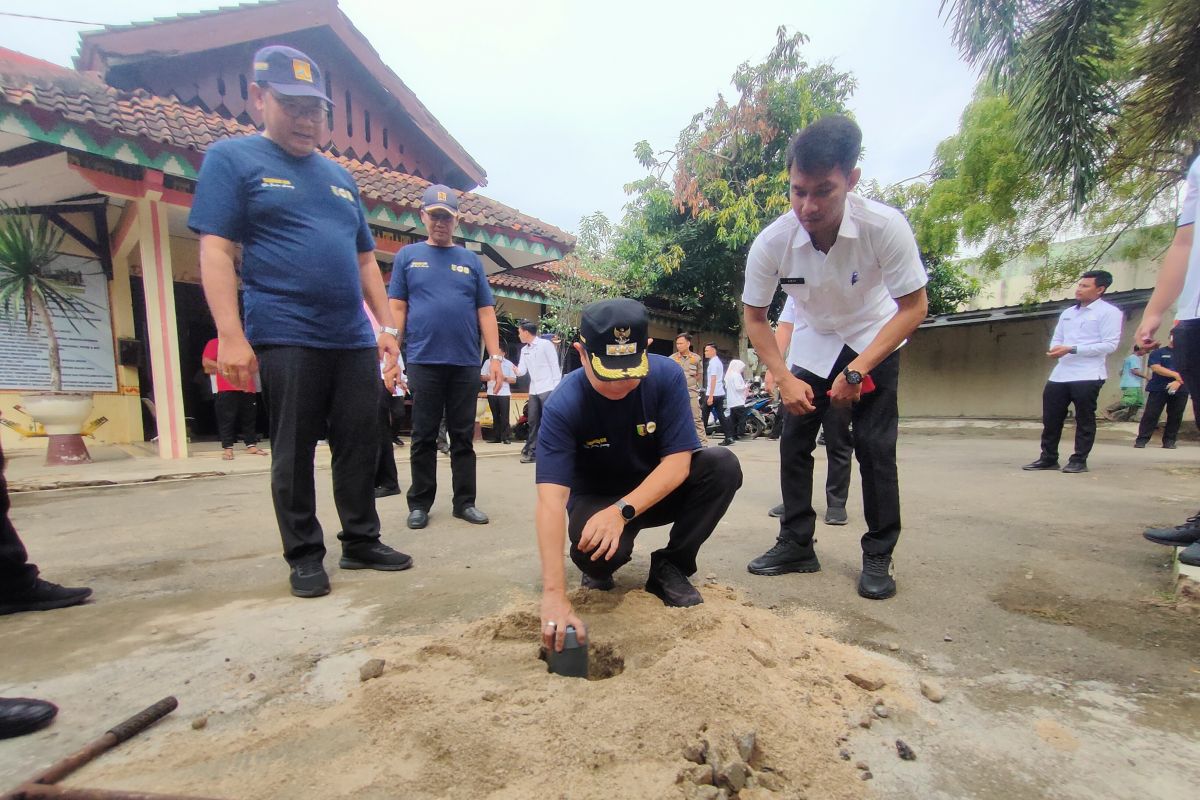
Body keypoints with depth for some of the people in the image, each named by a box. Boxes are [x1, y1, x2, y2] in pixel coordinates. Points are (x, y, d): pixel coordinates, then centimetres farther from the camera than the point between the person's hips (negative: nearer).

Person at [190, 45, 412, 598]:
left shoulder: (340, 177, 21)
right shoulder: (232, 158, 5)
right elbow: (216, 250, -4)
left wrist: (388, 326, 12)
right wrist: (231, 335, -14)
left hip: (355, 340, 5)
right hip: (286, 339, -5)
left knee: (360, 445, 7)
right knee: (295, 452, 2)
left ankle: (361, 542, 20)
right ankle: (304, 556, 16)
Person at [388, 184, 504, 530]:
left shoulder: (471, 260, 13)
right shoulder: (408, 256, 10)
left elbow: (486, 312, 9)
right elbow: (397, 308, 6)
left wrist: (495, 357, 0)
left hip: (466, 363, 1)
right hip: (423, 361, -1)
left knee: (463, 437, 6)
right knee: (424, 437, 5)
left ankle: (464, 501, 16)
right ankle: (420, 503, 16)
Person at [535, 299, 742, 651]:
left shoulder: (666, 376, -21)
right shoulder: (563, 406, -27)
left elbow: (678, 462, -23)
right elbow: (551, 500, -35)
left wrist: (622, 510, -37)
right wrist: (554, 594, -44)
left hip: (657, 491, 3)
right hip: (596, 499, -2)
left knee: (722, 465, -24)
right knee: (601, 551, -36)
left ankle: (670, 567, -5)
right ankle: (598, 569, 5)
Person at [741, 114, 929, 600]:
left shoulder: (884, 226, -30)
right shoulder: (771, 243, -26)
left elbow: (914, 306, -20)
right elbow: (755, 317, -12)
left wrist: (857, 370, -28)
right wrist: (784, 378, -21)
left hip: (875, 341, -2)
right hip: (813, 344, 2)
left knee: (875, 446, -9)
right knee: (794, 441, -1)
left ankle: (878, 557, 8)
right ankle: (796, 544, 13)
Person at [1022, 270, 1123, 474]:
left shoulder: (1109, 312, -2)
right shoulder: (1067, 313, 19)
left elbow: (1110, 345, -10)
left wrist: (1071, 349, -18)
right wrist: (1055, 349, -4)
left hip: (1088, 375, -6)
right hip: (1060, 374, 6)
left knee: (1084, 420, 2)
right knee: (1050, 418, 6)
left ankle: (1079, 460, 10)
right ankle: (1048, 458, 13)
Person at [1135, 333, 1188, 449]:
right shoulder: (1158, 353, 6)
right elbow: (1156, 368, -7)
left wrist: (1178, 381, -16)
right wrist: (1176, 375, -15)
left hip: (1180, 390, 2)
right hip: (1158, 389, -2)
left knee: (1175, 416, 3)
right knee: (1150, 414, -6)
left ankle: (1169, 441, 10)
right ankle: (1142, 439, -6)